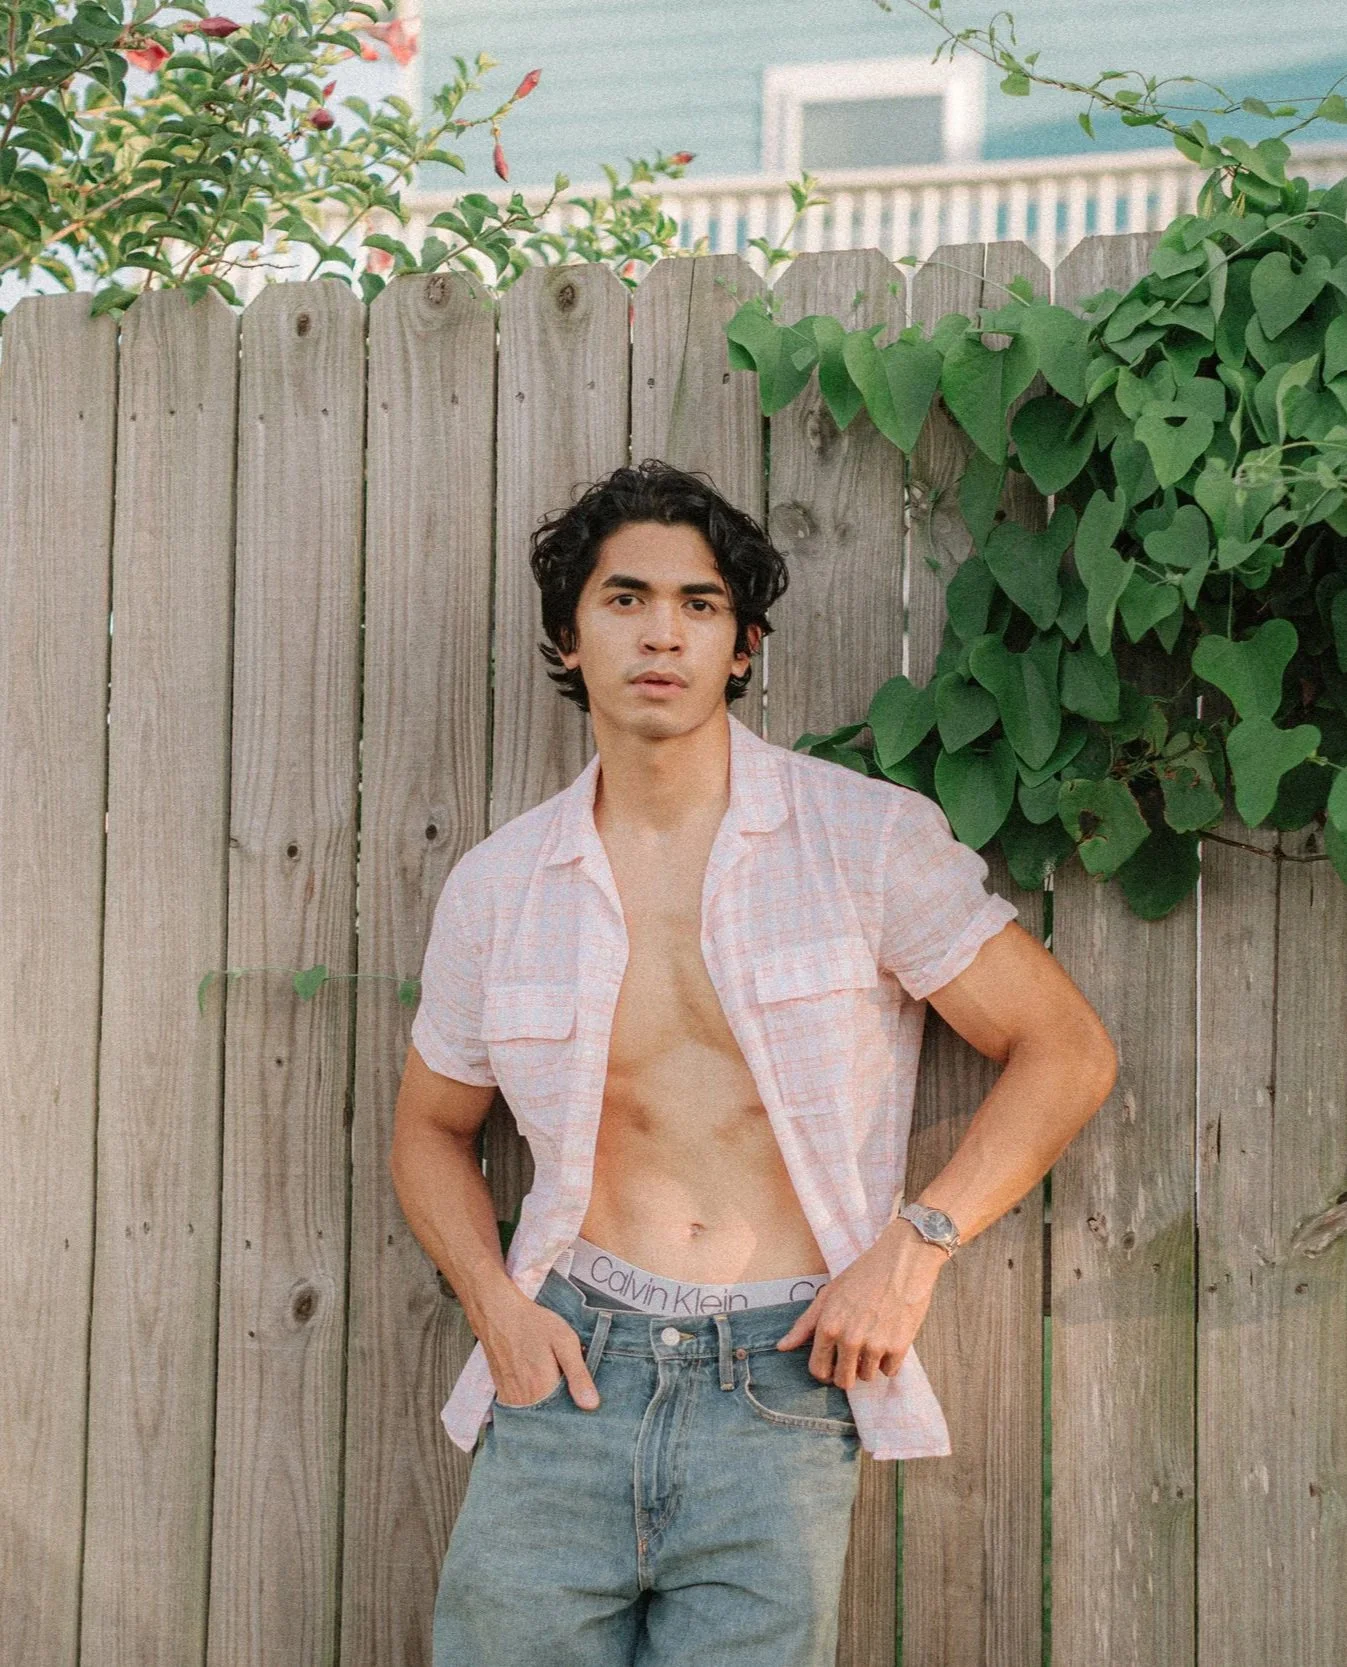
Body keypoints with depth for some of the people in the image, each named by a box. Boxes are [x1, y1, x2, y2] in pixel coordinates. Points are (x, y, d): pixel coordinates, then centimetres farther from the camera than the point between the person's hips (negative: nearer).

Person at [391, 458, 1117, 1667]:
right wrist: (495, 1305, 2)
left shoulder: (865, 838, -1)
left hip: (778, 1397, -2)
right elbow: (431, 1126, 20)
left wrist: (918, 1241, -9)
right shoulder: (497, 887, 6)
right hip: (571, 1374, 2)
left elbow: (1066, 1049, 2)